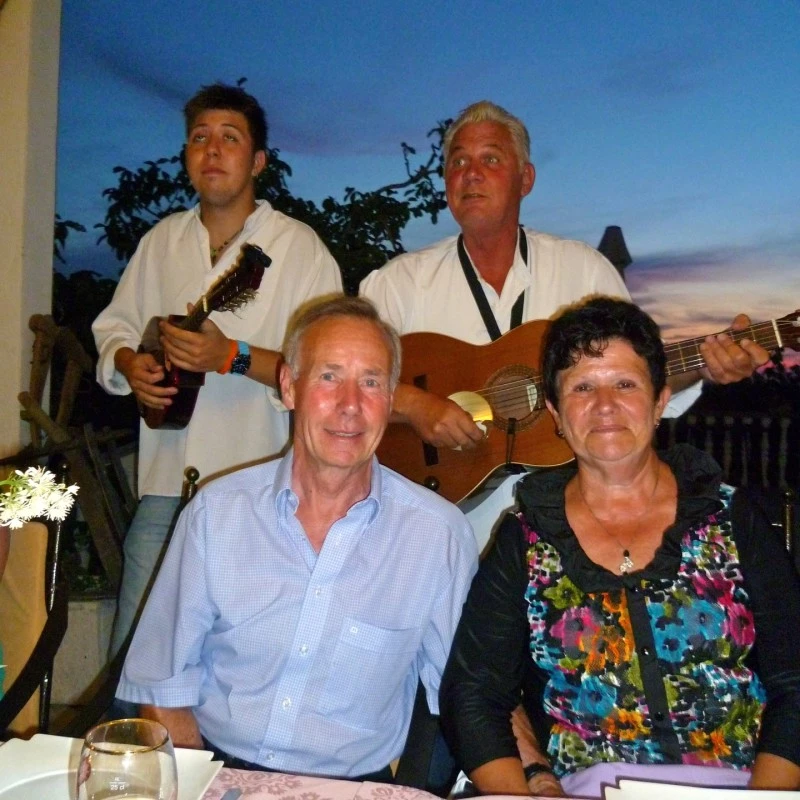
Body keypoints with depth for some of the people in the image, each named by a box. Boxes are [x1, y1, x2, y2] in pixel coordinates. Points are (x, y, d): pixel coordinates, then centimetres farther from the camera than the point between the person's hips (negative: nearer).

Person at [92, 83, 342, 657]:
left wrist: (234, 357, -20)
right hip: (165, 484, 4)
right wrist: (129, 363, -2)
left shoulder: (301, 248, -3)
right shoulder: (161, 240, 13)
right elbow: (114, 327, 20)